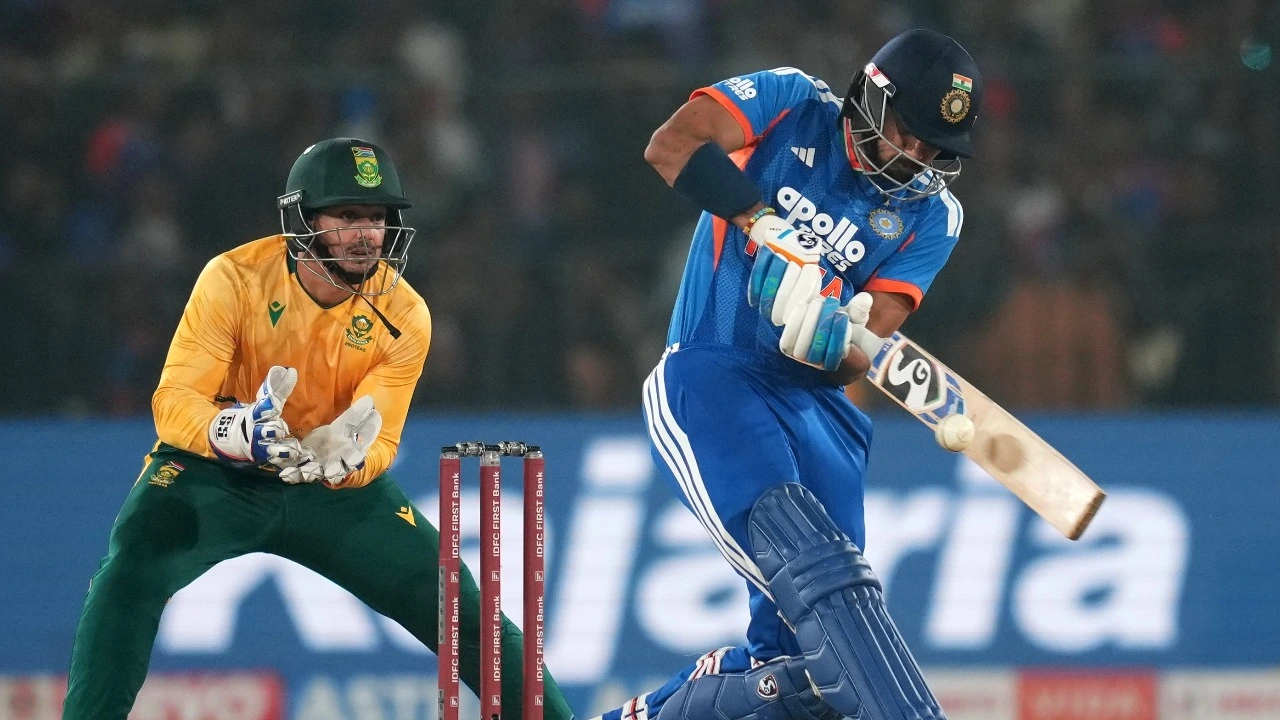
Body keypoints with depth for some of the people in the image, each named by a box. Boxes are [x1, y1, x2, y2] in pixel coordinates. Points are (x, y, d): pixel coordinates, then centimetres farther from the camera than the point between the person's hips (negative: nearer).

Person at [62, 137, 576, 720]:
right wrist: (237, 430, -47)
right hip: (216, 471, -2)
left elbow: (379, 443, -15)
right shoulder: (235, 279, -22)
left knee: (455, 601, -3)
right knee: (130, 572, -29)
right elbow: (173, 403, -25)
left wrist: (344, 458, -40)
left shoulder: (404, 316, -14)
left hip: (337, 487, 2)